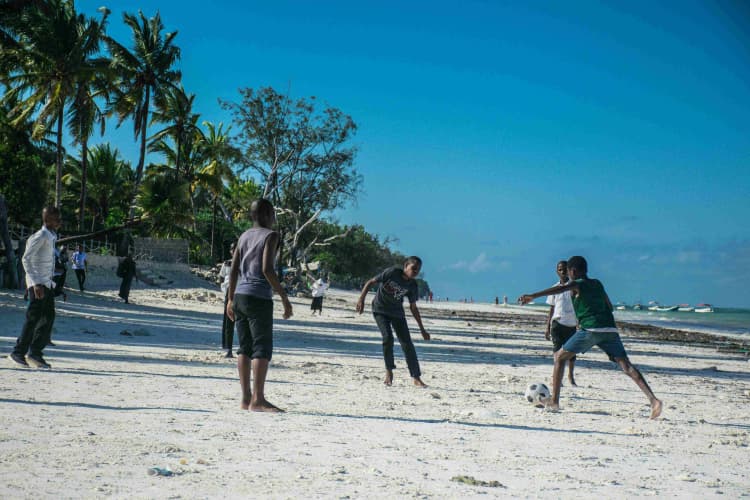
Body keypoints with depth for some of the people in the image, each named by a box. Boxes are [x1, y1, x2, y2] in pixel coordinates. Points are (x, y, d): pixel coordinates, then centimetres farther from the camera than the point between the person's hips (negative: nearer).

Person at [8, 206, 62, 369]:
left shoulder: (51, 236, 15)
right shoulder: (41, 236, -13)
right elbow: (26, 259, -20)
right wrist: (36, 283, -25)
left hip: (48, 283, 9)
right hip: (38, 283, -9)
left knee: (48, 318, 6)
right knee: (34, 318, -6)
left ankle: (35, 353, 10)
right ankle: (18, 352, 2)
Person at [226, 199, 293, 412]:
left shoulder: (244, 236, 16)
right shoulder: (270, 235, -4)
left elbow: (233, 269, 14)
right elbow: (267, 269, -16)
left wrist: (230, 299, 19)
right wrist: (284, 297, -13)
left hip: (240, 296, 7)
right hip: (259, 297, -7)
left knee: (245, 347, 8)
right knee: (262, 348, -7)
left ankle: (246, 398, 8)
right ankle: (257, 399, -13)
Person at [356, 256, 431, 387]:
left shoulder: (412, 286, -7)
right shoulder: (392, 272, -19)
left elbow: (413, 308, 4)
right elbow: (371, 282, -15)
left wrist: (422, 330, 5)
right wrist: (361, 299, -27)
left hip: (397, 313, 4)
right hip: (380, 310, -4)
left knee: (407, 343, -5)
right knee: (388, 337, -22)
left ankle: (416, 378, -2)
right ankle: (389, 371, -3)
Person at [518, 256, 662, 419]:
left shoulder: (577, 285, 6)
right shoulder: (597, 284, 24)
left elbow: (559, 289, -14)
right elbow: (609, 306, 33)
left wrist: (532, 296, -24)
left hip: (590, 329, -5)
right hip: (610, 329, 5)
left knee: (559, 357, 12)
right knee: (626, 365, -1)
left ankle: (554, 400, 8)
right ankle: (653, 400, -17)